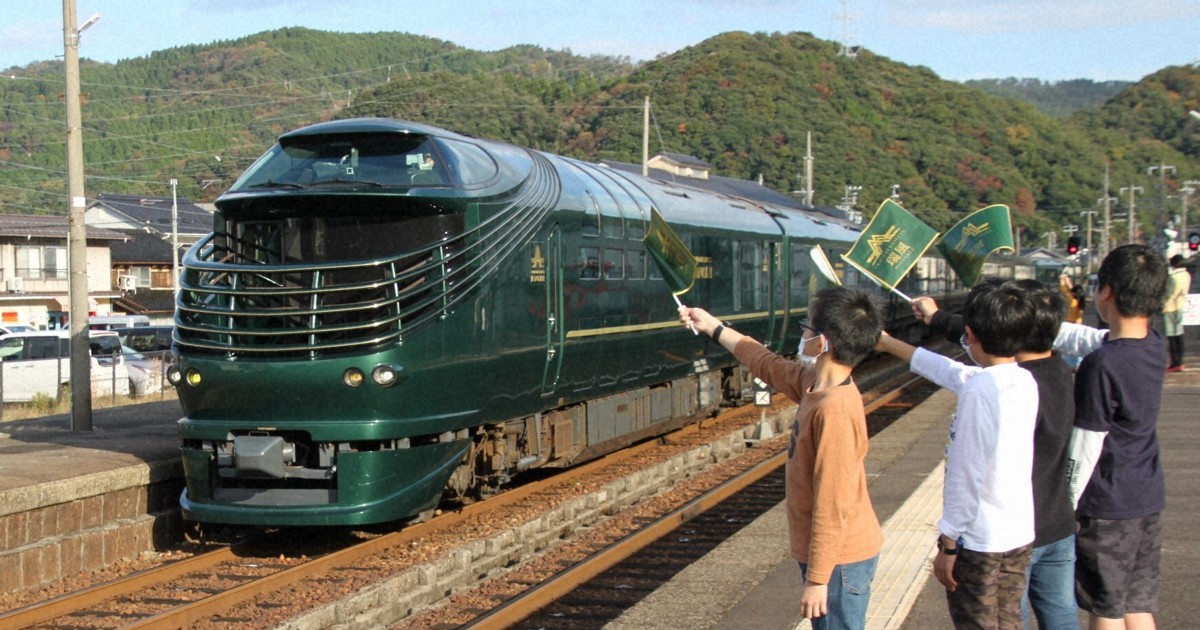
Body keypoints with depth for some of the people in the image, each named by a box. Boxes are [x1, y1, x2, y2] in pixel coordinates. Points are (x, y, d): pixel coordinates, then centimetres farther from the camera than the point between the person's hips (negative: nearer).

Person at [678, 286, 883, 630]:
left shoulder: (834, 410, -27)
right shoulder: (815, 383, 1)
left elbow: (832, 508, -26)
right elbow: (769, 364, 22)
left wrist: (817, 579, -22)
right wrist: (713, 327, 31)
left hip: (839, 561, -10)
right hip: (830, 552, 10)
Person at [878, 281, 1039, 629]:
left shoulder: (979, 389, -21)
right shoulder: (1025, 381, 4)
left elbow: (965, 475, -21)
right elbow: (956, 374, 21)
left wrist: (947, 545, -13)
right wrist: (891, 345, 31)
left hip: (980, 539, -8)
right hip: (1020, 535, 8)